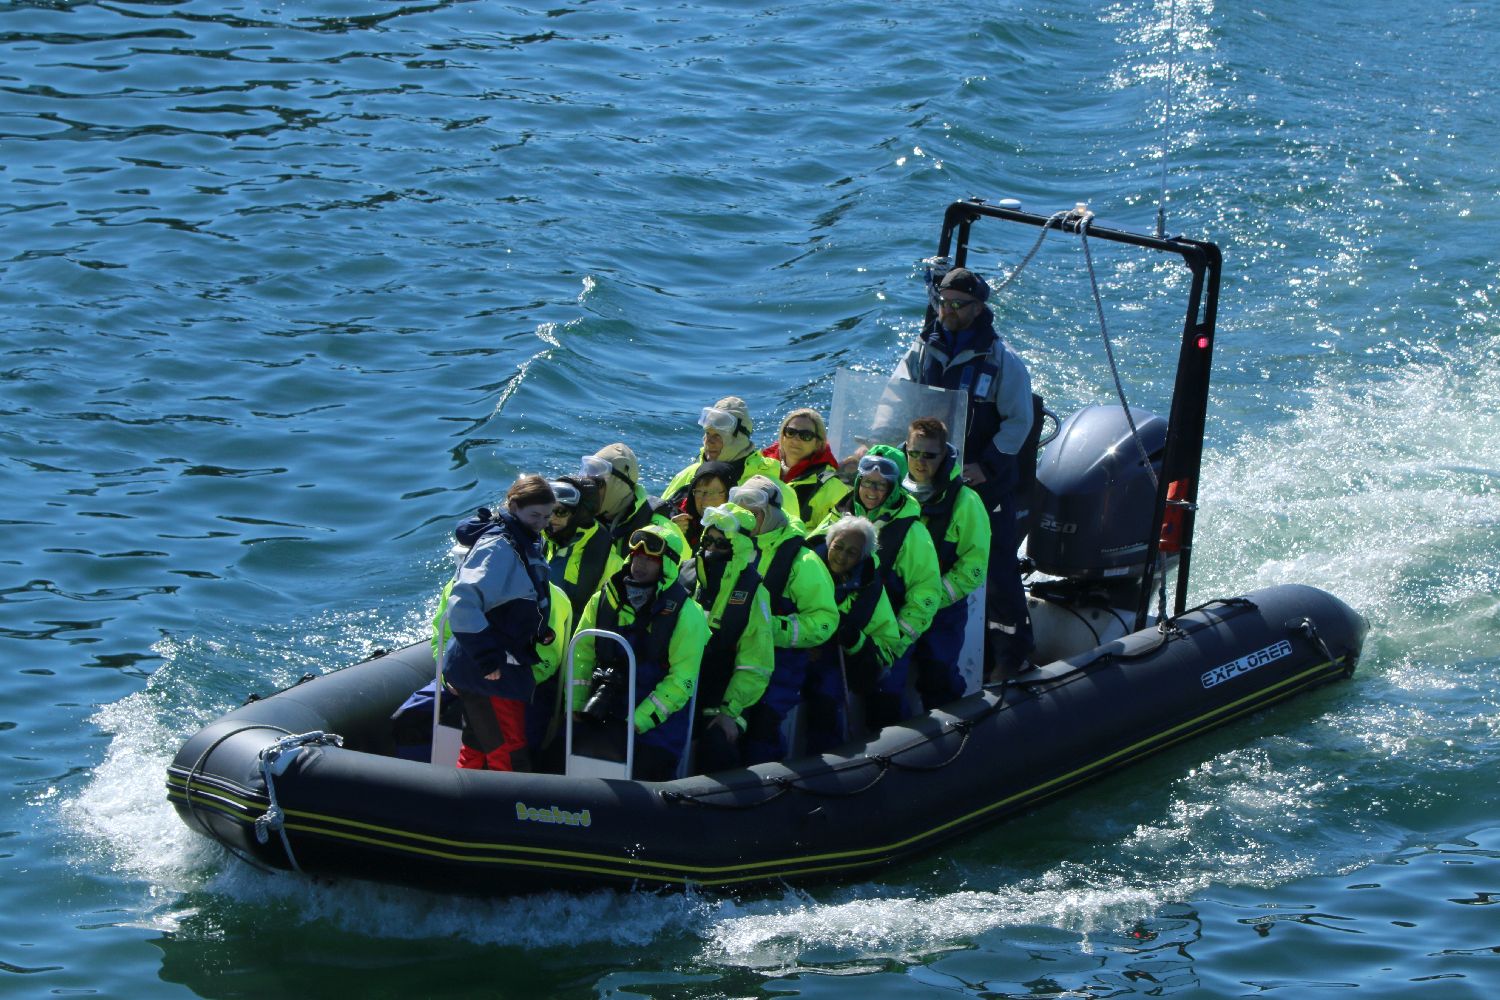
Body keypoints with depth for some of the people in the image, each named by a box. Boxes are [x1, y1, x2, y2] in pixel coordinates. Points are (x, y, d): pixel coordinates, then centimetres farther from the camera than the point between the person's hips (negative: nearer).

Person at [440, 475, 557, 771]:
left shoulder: (526, 545, 12)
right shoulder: (498, 547, -19)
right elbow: (462, 605, -29)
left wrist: (540, 631, 9)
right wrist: (487, 657, -30)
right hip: (487, 675, -10)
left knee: (477, 751, 18)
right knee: (509, 757, -7)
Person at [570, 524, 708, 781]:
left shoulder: (685, 614, -7)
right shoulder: (604, 600, 8)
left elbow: (681, 681, -13)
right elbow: (581, 655, 11)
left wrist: (638, 722, -18)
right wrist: (575, 707, 0)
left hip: (655, 728, -4)